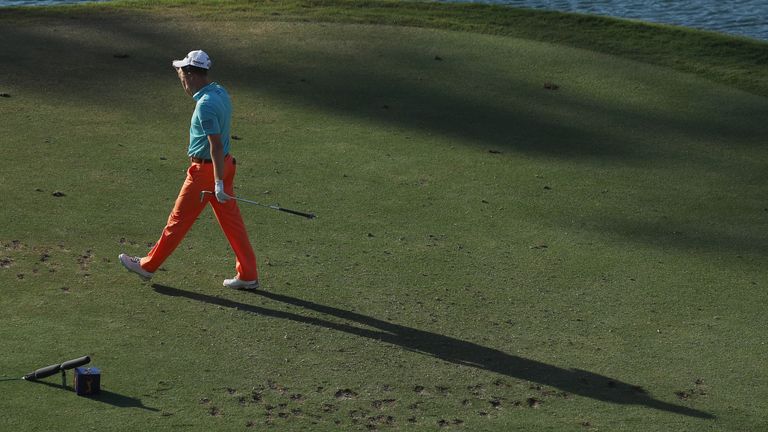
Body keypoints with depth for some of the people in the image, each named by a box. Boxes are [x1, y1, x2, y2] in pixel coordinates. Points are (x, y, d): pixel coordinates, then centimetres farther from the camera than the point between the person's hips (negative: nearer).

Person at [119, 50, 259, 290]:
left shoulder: (205, 104, -23)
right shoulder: (220, 91, 4)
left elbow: (216, 145, -26)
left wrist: (219, 184, -25)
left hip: (206, 170, -9)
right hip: (224, 165, 9)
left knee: (179, 220, 5)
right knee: (231, 221, 10)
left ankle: (148, 265, 20)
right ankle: (248, 276, 12)